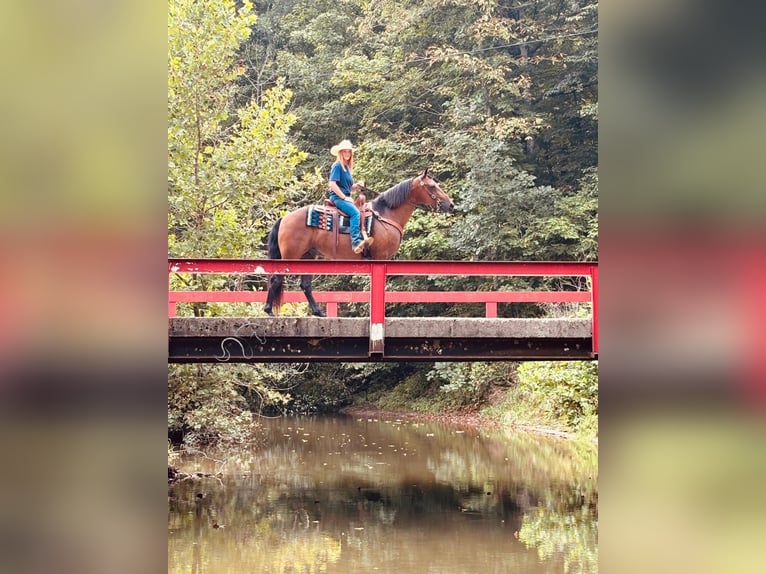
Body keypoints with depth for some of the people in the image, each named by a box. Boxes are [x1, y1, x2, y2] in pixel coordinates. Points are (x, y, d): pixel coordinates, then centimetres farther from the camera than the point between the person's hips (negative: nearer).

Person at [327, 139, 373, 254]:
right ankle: (356, 242, -42)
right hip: (337, 197, -9)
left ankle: (362, 238, -12)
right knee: (355, 212, -30)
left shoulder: (347, 167, 20)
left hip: (345, 197, 9)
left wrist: (357, 186, 3)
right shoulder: (337, 166, -6)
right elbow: (332, 184, -16)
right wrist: (344, 197, -16)